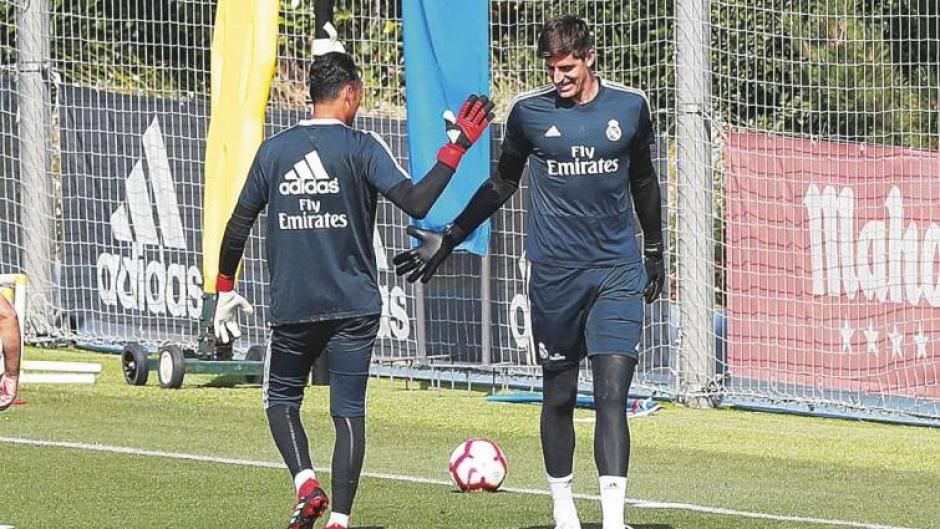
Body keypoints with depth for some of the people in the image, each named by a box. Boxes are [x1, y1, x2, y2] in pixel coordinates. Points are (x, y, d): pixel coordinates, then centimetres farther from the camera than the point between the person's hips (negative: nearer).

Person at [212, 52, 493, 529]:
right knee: (349, 412, 4)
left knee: (281, 399, 18)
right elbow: (415, 203, -15)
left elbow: (238, 226, 7)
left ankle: (306, 483, -5)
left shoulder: (273, 150, 4)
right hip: (354, 306, -1)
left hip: (292, 306, 2)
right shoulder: (362, 148, -5)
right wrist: (455, 148, -8)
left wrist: (224, 291, 17)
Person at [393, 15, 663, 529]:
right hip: (554, 273, 0)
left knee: (612, 390, -12)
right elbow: (502, 183, 14)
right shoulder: (529, 111, 0)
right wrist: (448, 239, 12)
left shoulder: (629, 106, 2)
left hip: (617, 273, 0)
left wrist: (654, 251, 25)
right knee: (559, 395, 7)